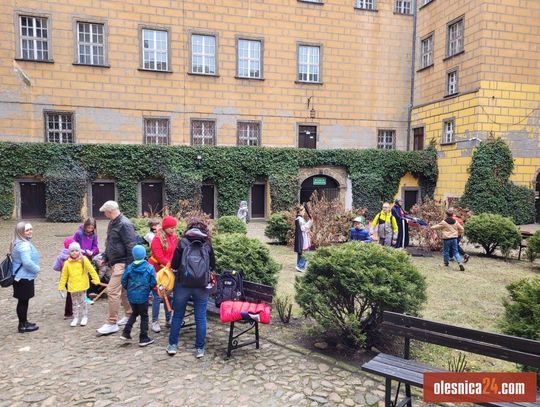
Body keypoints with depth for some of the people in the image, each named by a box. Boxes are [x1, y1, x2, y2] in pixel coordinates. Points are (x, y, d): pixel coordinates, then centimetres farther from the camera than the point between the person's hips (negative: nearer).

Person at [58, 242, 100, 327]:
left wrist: (96, 280, -8)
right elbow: (64, 275, 4)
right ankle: (75, 318, 23)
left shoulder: (83, 260, -6)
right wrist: (61, 286, 4)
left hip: (82, 285, -2)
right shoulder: (67, 263, 0)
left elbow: (91, 270, -5)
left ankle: (84, 317, 19)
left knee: (82, 301, 5)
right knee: (74, 303, 12)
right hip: (72, 286, 3)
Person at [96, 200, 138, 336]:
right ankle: (129, 315, 31)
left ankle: (112, 323, 0)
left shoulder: (124, 224, -18)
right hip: (115, 262, 10)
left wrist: (129, 266, -20)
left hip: (122, 263, -10)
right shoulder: (112, 223, 12)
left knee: (112, 291, -9)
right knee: (122, 290, 18)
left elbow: (131, 246, -21)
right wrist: (105, 257, 18)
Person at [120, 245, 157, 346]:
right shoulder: (149, 267, -11)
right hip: (143, 296, -3)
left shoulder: (129, 267, -5)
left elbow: (123, 281, -3)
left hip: (131, 296, 3)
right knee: (144, 316, 9)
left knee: (134, 313, 25)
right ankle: (144, 338, 12)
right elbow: (153, 283, -12)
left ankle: (126, 333, 20)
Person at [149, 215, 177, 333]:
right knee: (157, 296, -2)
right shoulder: (158, 239, -14)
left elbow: (175, 253, 5)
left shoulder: (174, 237, 4)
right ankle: (155, 322, 10)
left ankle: (168, 320, 23)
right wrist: (170, 265, -25)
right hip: (157, 270, -6)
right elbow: (158, 256, -19)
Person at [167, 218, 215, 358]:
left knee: (177, 315, 15)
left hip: (183, 284, 0)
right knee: (201, 317, 9)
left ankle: (172, 345, 24)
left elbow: (174, 265, -4)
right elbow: (213, 265, 9)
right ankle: (200, 348, 14)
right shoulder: (207, 244, 0)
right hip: (202, 286, 1)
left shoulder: (182, 242, -4)